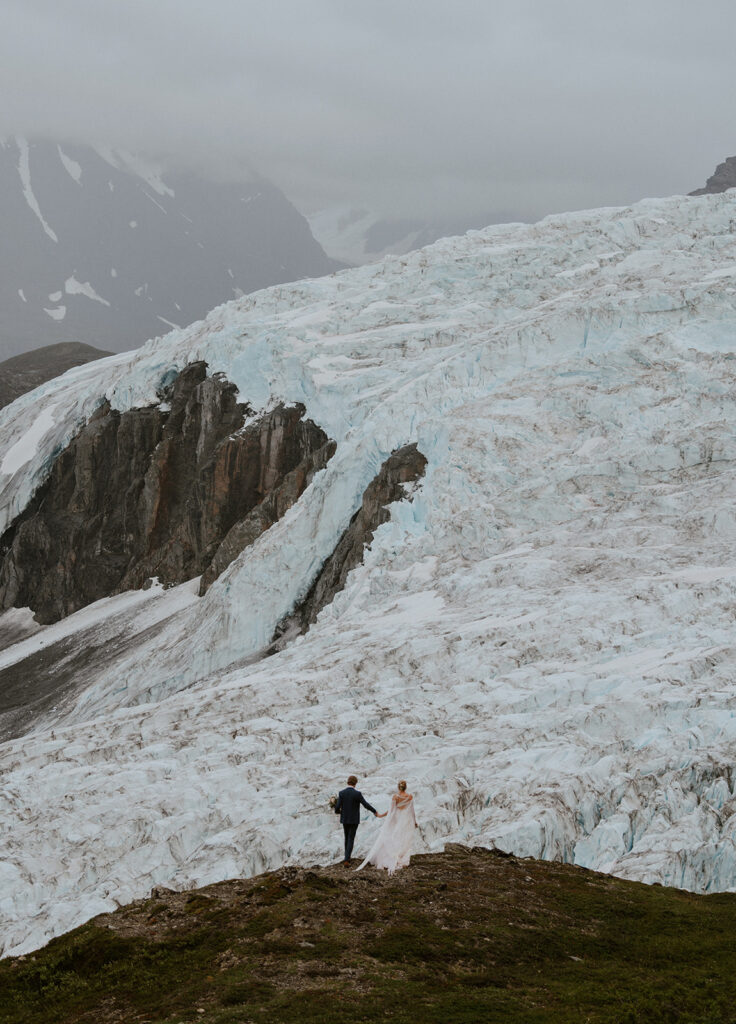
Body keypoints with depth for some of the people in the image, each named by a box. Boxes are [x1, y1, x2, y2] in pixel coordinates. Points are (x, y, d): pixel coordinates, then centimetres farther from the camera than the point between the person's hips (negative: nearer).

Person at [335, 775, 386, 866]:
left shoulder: (341, 793, -8)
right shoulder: (357, 794, -16)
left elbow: (337, 807, -10)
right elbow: (366, 805, -16)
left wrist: (338, 811, 15)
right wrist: (376, 813, -7)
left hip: (345, 819, 3)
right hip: (354, 820, -3)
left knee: (347, 838, 22)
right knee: (351, 839, 1)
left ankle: (348, 857, 34)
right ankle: (346, 860, -10)